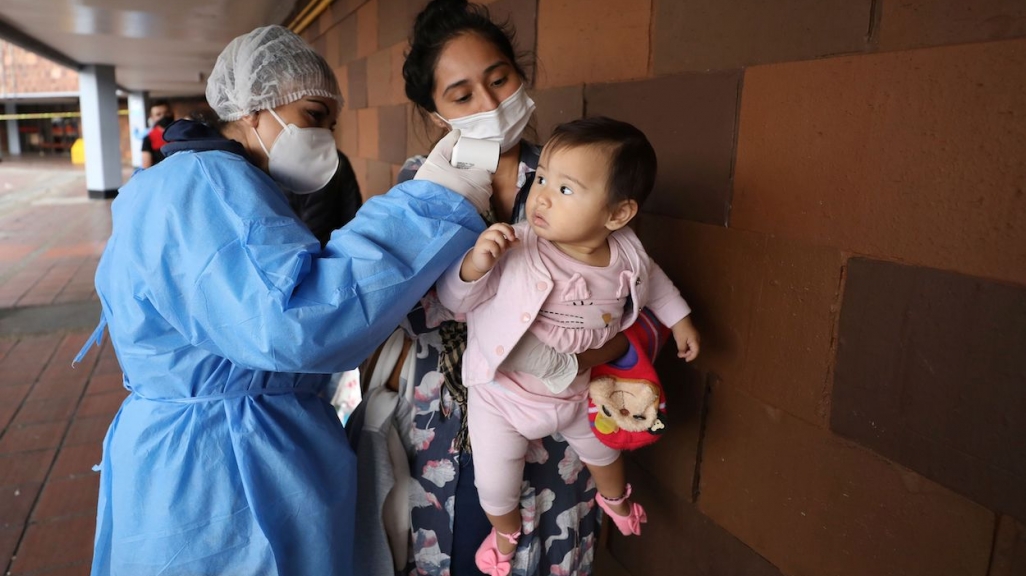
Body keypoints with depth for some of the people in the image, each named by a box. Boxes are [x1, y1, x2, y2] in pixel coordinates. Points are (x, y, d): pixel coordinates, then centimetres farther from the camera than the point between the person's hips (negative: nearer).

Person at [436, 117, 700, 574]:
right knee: (495, 485, 11)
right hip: (502, 394, -3)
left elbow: (650, 280, 5)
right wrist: (474, 263, -42)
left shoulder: (627, 254, -19)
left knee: (601, 448, 30)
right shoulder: (514, 249, -32)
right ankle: (505, 533, 50)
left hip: (577, 392, 4)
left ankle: (614, 497, 68)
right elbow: (454, 300, -23)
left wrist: (679, 318, 15)